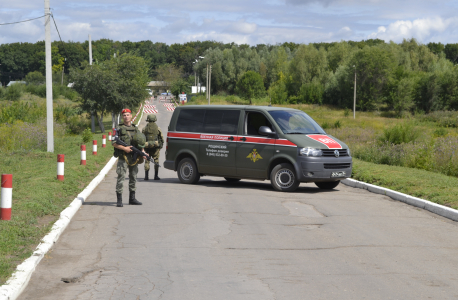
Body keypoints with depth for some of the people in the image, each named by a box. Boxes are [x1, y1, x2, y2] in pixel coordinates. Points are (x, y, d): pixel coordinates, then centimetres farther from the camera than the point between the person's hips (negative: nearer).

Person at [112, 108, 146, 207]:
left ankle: (132, 199, 19)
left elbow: (141, 143, 19)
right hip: (123, 157, -5)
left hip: (134, 157, 5)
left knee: (133, 178, 10)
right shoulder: (119, 129, -1)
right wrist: (124, 148, -18)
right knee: (121, 177, -8)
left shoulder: (136, 129, 14)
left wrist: (143, 152, 3)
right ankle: (119, 200, -7)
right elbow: (113, 143, -7)